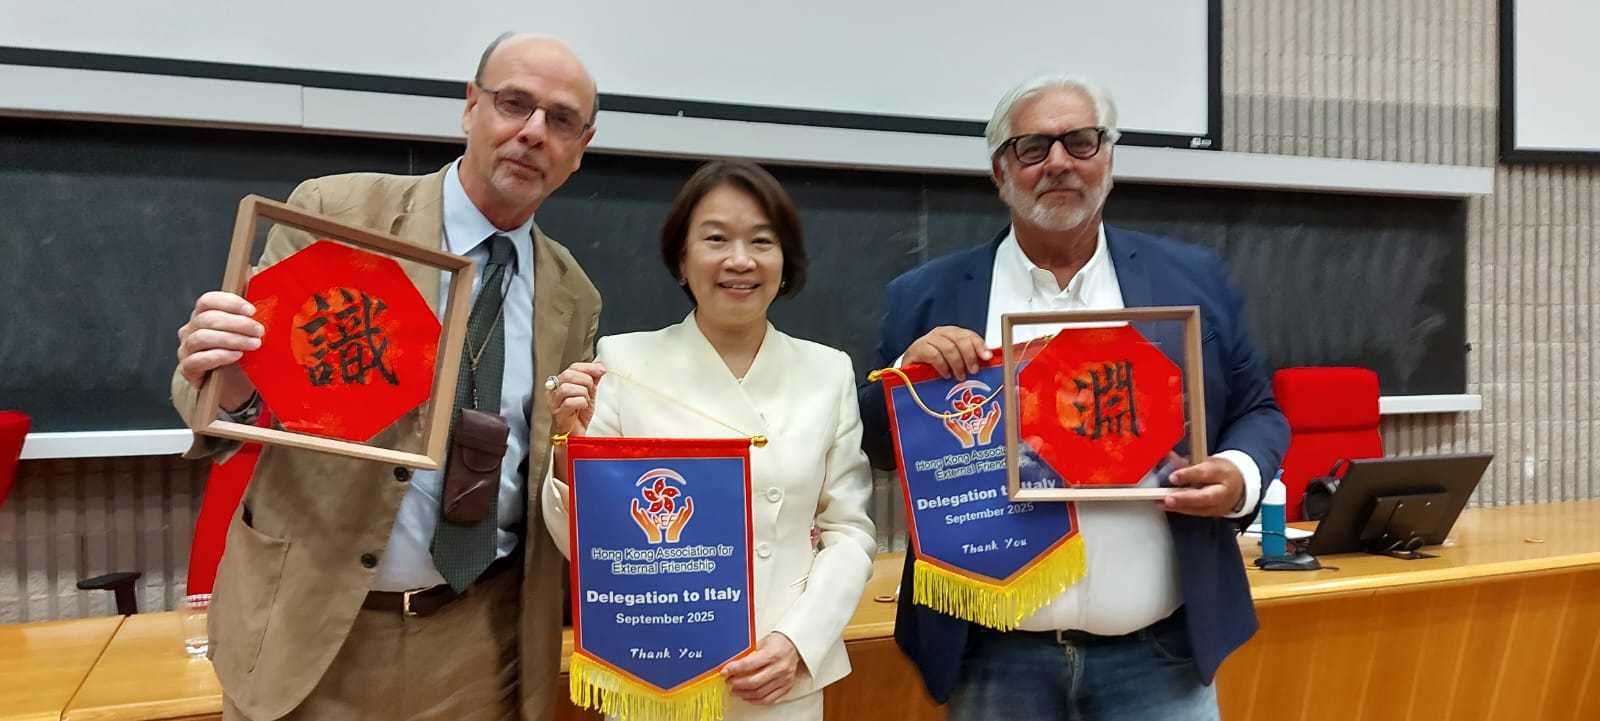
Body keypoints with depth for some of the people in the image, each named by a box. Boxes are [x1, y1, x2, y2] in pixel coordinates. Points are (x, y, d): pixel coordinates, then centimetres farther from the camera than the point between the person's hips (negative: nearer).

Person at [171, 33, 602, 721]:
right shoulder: (333, 212, -6)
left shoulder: (573, 297, 4)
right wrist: (224, 386, -28)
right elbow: (247, 377, -6)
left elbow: (558, 476, 10)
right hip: (309, 621, -2)